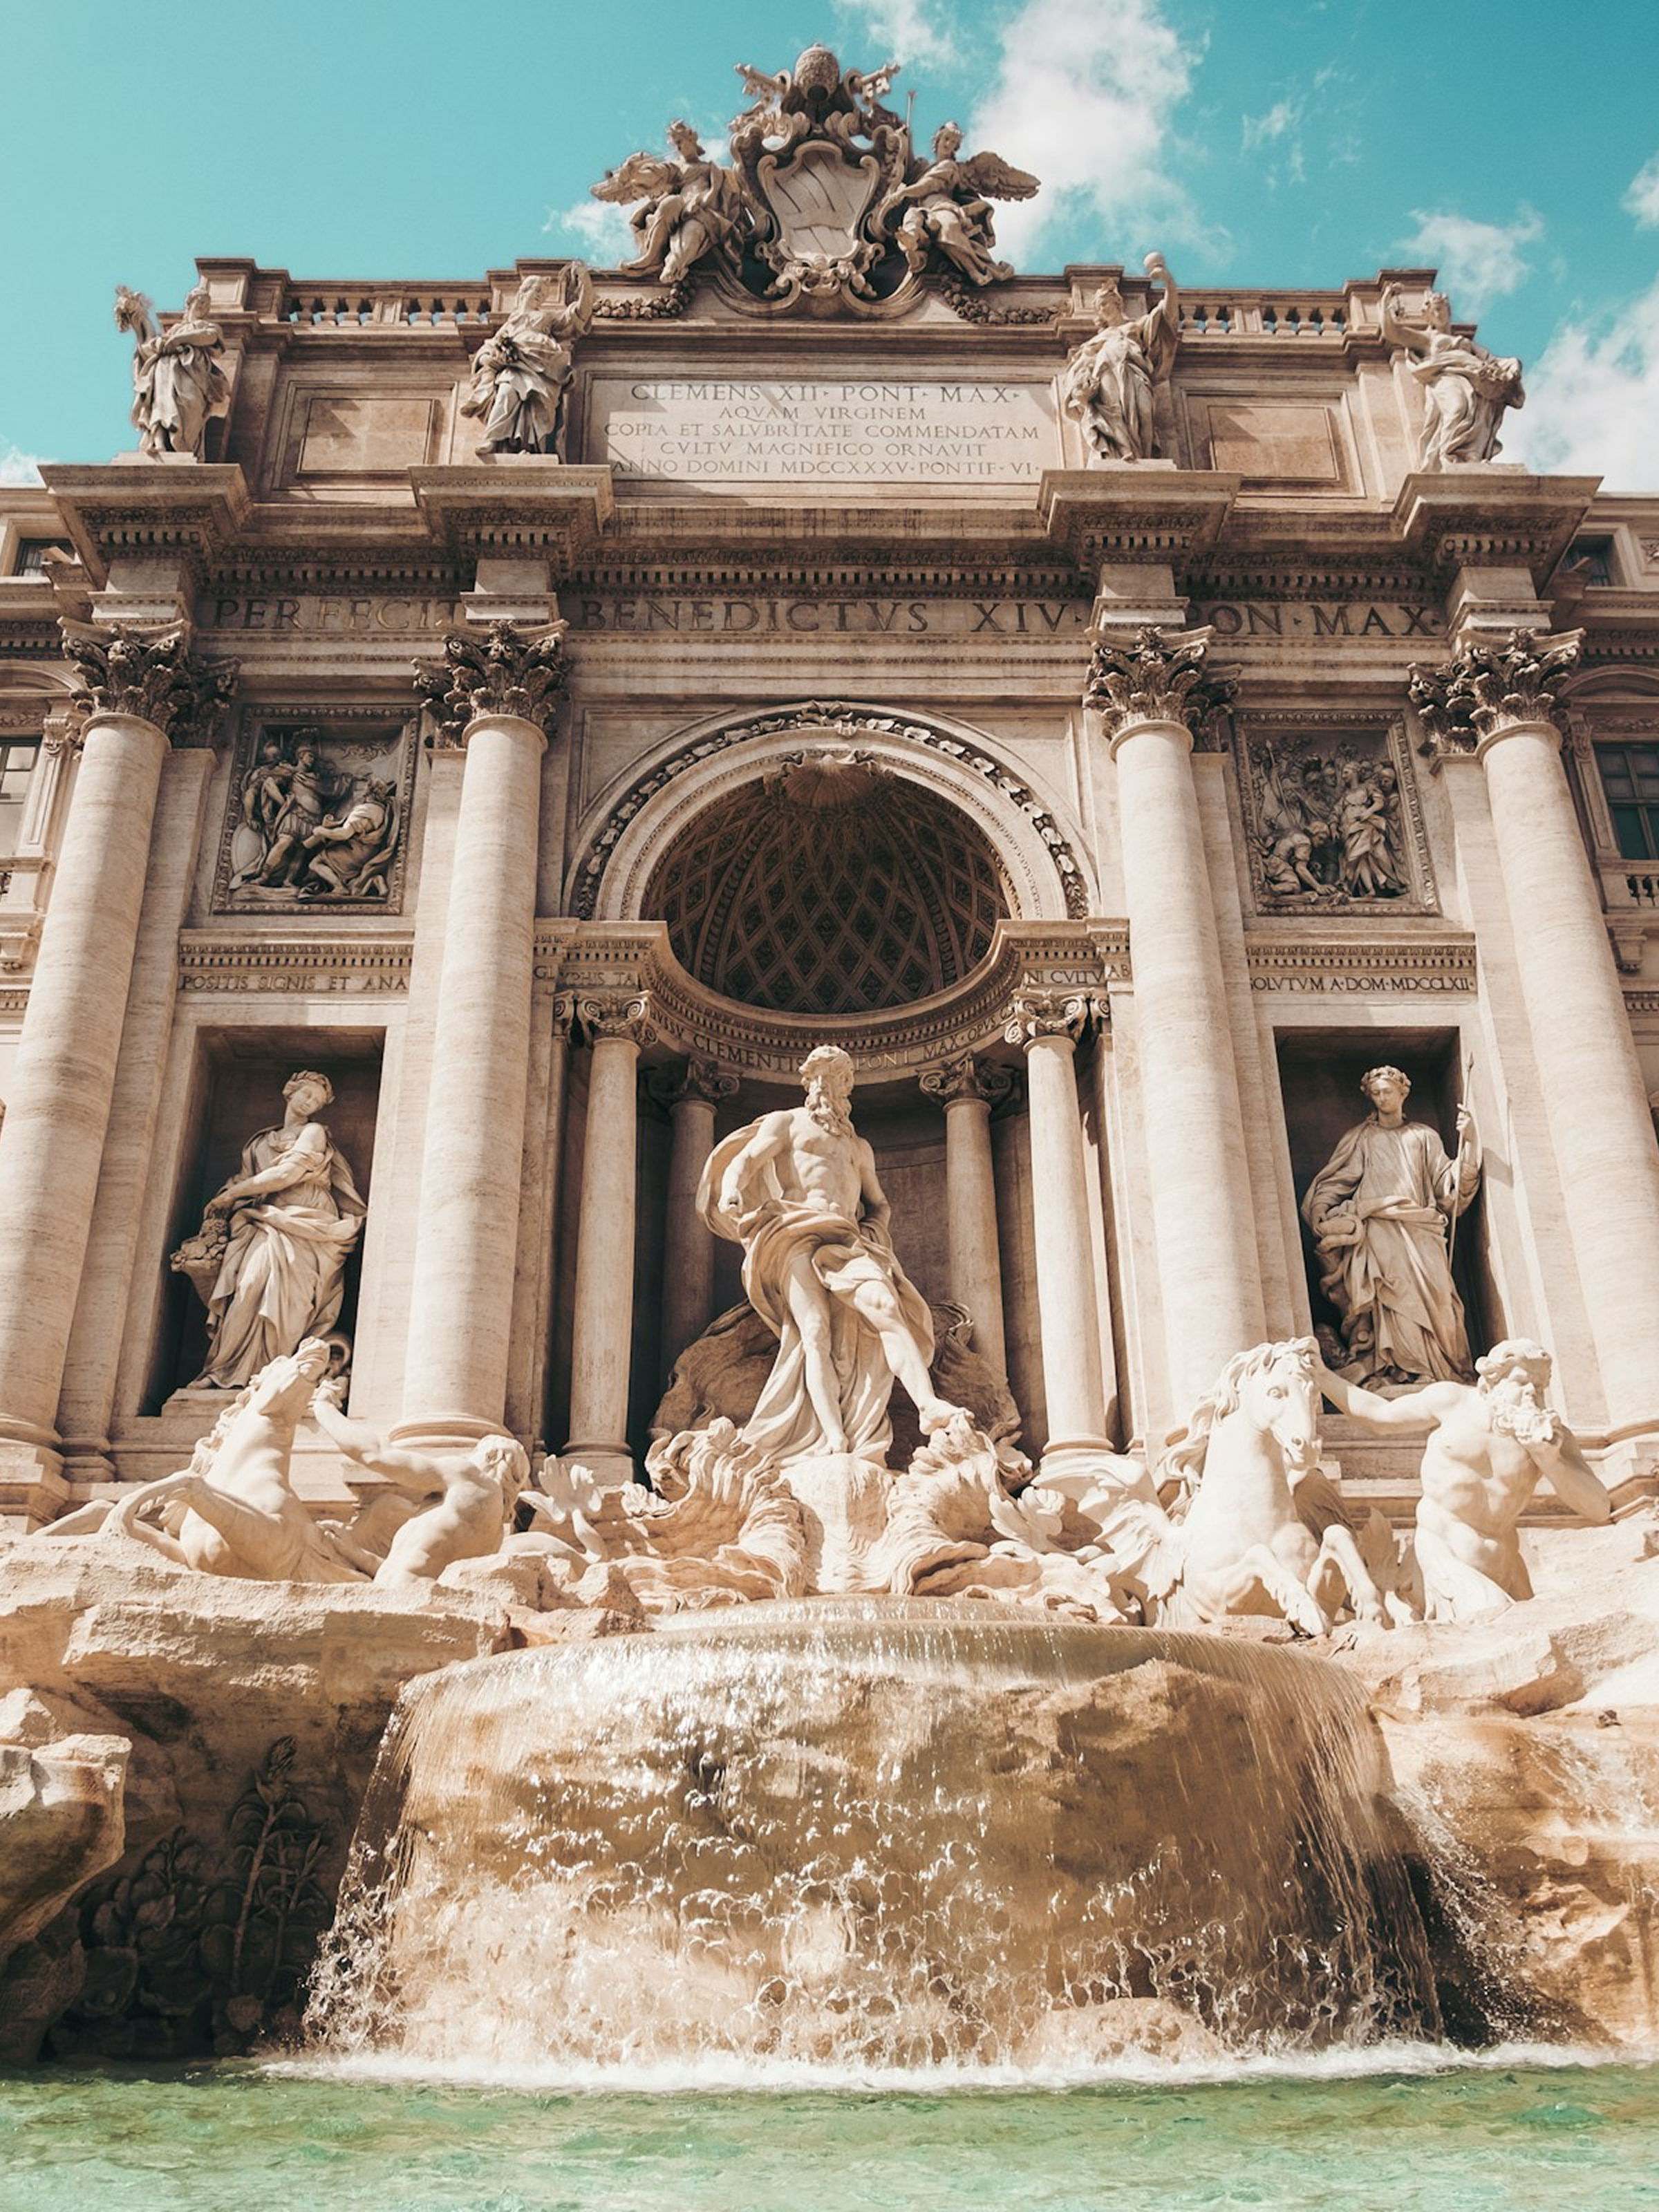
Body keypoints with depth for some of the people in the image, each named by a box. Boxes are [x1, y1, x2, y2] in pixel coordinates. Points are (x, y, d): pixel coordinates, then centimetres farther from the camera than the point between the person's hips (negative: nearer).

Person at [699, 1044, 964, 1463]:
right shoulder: (786, 1122, 20)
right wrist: (731, 1193, -21)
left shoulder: (859, 1147, 33)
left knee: (884, 1304, -27)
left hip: (848, 1240, 3)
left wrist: (874, 1231, 12)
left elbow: (879, 1204, 37)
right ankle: (835, 1445, -37)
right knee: (815, 1329, -24)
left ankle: (928, 1404, -44)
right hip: (798, 1234, -3)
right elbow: (744, 1160, 3)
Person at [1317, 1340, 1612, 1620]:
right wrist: (1319, 1373, 12)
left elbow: (1599, 1509, -7)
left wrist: (1549, 1461, -21)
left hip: (1502, 1569, 3)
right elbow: (1379, 1413, 13)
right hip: (1444, 1558, -3)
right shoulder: (1453, 1401, -1)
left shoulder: (1553, 1437, 0)